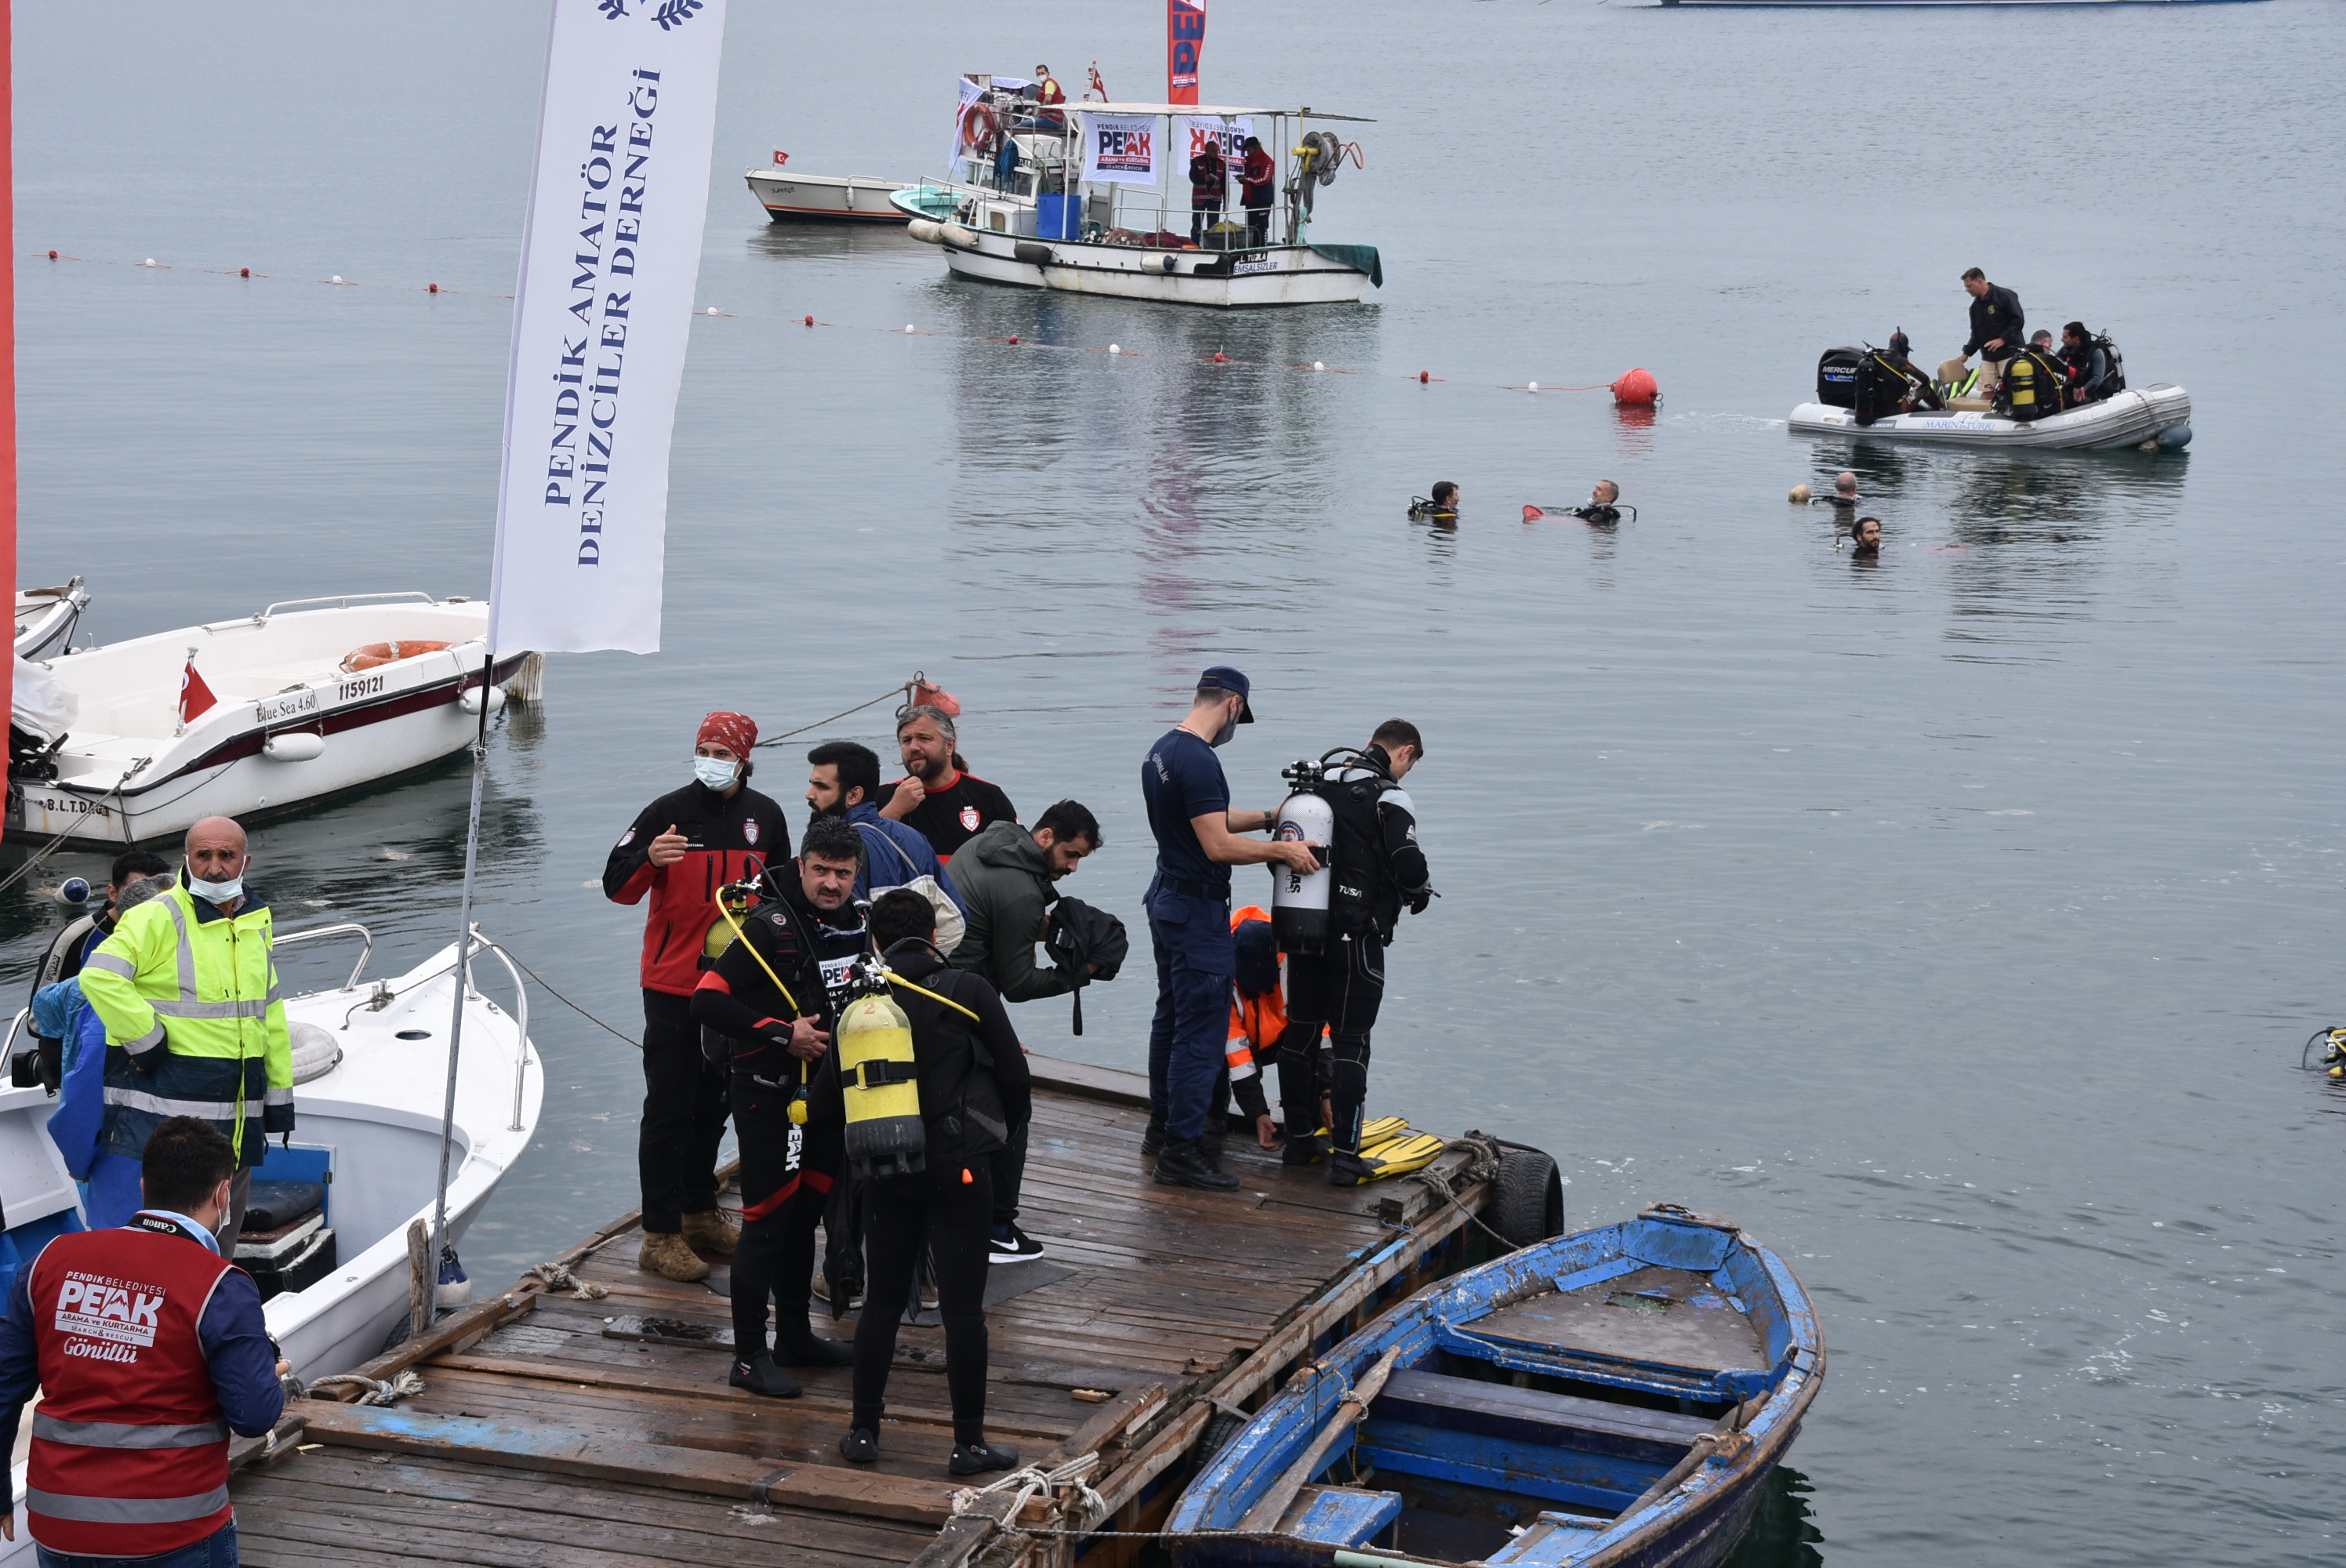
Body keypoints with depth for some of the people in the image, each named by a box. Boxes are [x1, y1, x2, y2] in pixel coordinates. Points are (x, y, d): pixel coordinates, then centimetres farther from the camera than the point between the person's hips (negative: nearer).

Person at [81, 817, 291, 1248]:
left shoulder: (256, 920, 14)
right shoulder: (159, 917, -9)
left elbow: (269, 1012, 21)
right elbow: (99, 975, -22)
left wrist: (279, 1097, 20)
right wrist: (146, 1040, -19)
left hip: (239, 1113, 7)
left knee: (222, 1235, 15)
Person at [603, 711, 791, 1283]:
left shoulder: (765, 817, 6)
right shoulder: (670, 811, -8)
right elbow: (616, 886, -11)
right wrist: (650, 858, -30)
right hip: (673, 984, -5)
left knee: (715, 1103, 15)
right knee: (669, 1108, -5)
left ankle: (700, 1213, 29)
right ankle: (661, 1235, -3)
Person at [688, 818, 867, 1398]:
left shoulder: (856, 926, 5)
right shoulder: (771, 927, -19)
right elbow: (706, 1002, -25)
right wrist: (783, 1034, -23)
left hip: (825, 1092, 8)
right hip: (769, 1096, -8)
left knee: (804, 1217, 18)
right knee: (766, 1223, -5)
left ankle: (795, 1336, 31)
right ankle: (749, 1356, 2)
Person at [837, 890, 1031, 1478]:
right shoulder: (967, 991, -6)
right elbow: (1014, 1073, -4)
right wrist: (1011, 1120, 17)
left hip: (887, 1170, 3)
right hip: (959, 1166, -3)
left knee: (883, 1300, 15)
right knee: (963, 1307, 1)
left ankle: (864, 1429, 19)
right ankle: (969, 1444, 5)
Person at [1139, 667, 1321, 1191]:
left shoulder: (1161, 751, 9)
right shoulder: (1200, 762, -23)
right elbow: (1218, 845, -25)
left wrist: (1267, 818, 19)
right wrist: (1283, 849, -15)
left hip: (1166, 898, 11)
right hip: (1198, 910, -11)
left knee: (1172, 1016, 19)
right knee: (1202, 1030, -6)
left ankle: (1161, 1128, 29)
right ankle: (1182, 1149, -4)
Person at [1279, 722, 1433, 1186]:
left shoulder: (1319, 786, 9)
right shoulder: (1389, 798, -11)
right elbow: (1409, 866, -20)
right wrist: (1422, 892, 1)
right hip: (1357, 935, -6)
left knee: (1301, 1031, 15)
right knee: (1350, 1042, -1)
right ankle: (1345, 1156, -3)